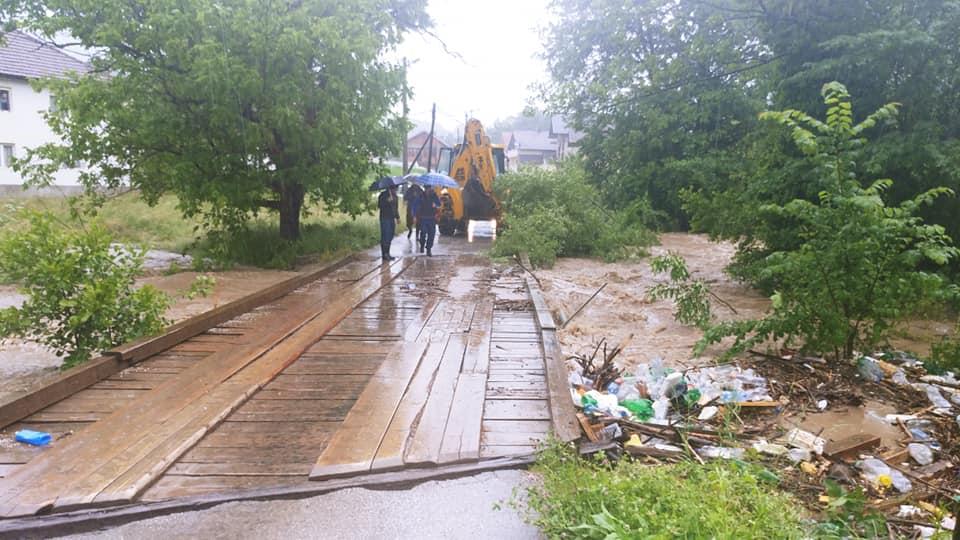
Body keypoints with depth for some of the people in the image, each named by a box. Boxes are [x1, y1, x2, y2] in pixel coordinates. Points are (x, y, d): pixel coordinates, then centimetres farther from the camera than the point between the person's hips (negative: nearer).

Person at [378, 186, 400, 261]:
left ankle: (387, 254, 15)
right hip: (385, 218, -7)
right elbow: (379, 204, -17)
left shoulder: (394, 196, 15)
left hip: (392, 218, 7)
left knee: (390, 237, 8)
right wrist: (387, 201, -28)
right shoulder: (383, 195, -6)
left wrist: (397, 217, 18)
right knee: (385, 237, -8)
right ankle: (384, 254, -5)